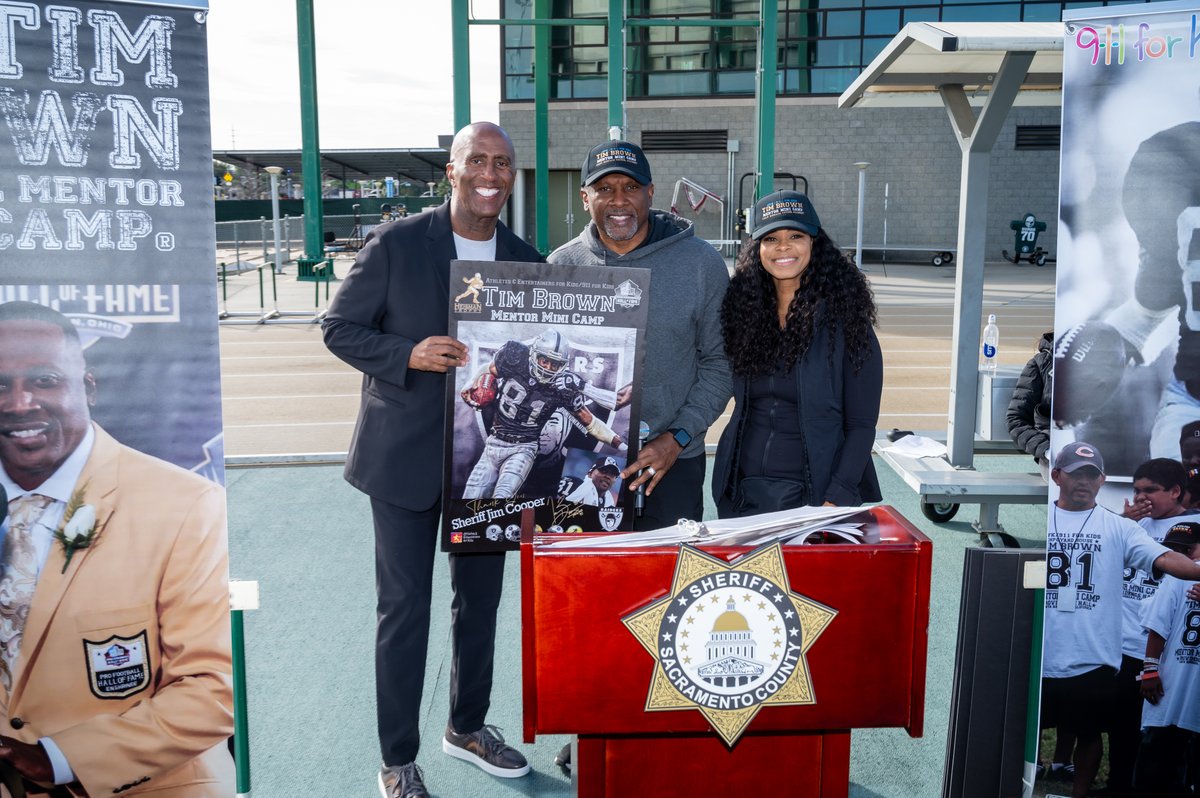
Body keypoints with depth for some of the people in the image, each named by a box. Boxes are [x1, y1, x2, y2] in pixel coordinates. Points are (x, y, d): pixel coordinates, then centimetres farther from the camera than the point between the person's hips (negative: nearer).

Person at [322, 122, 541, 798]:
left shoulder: (526, 261, 4)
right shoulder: (395, 243, -8)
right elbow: (340, 328, -6)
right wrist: (408, 354, -23)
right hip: (406, 458, -4)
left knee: (481, 600, 17)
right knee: (405, 608, 3)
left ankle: (468, 727, 38)